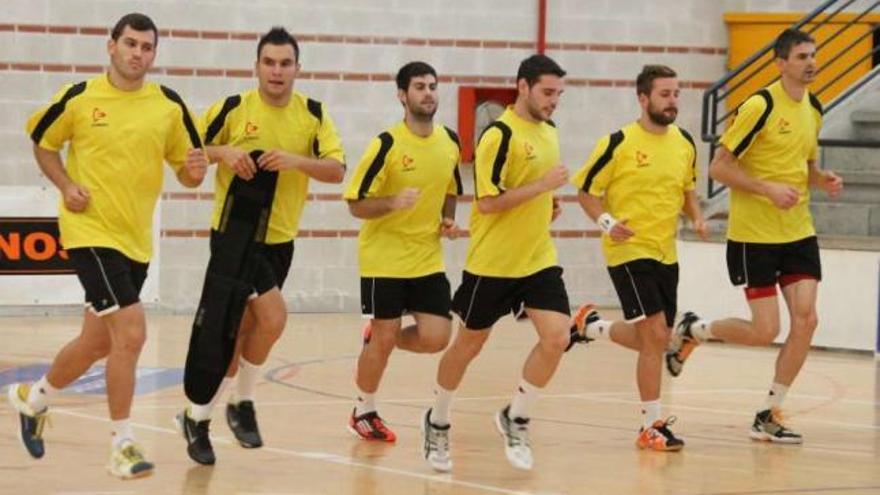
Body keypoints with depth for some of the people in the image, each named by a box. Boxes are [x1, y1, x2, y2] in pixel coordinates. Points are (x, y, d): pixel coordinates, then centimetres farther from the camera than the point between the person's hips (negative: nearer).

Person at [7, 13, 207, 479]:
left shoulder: (169, 105, 1)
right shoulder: (79, 98, -6)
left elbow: (186, 171, 7)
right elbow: (42, 142, 9)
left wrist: (195, 170, -16)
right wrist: (66, 185, -7)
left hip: (137, 239, 5)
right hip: (91, 232, -5)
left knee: (97, 341, 16)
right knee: (130, 333, -17)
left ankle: (32, 398, 43)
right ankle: (122, 445, -7)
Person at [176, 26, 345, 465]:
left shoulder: (313, 115, -2)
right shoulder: (233, 108, -9)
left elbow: (337, 170, -9)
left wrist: (296, 161, -26)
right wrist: (223, 153, -21)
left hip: (280, 239, 4)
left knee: (241, 332, 8)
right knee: (273, 315, -20)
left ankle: (198, 417, 23)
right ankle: (243, 403, -1)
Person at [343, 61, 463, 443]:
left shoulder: (450, 142, 3)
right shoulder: (387, 145, -14)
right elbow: (356, 204, -12)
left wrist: (448, 221, 2)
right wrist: (394, 202, -29)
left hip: (428, 259, 5)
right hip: (384, 258, -5)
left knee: (436, 337, -5)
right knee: (384, 339, 1)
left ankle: (376, 340, 25)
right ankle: (364, 412, 23)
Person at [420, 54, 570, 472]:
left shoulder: (549, 131, 9)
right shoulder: (499, 135, -16)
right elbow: (488, 201, -22)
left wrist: (547, 205, 9)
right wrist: (543, 185, -24)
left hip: (539, 259, 6)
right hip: (492, 261, -6)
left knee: (556, 337, -11)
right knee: (469, 344, 9)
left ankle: (516, 418, 9)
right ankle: (437, 422, 31)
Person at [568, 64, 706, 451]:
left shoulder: (685, 143, 6)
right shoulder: (618, 144, -12)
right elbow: (586, 192, -4)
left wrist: (697, 217, 2)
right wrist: (606, 222, -22)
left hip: (666, 254, 7)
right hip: (630, 250, -7)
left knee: (654, 339, 14)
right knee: (655, 335, -14)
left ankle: (591, 327, 41)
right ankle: (651, 426, -6)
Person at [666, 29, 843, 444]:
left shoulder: (813, 110, 9)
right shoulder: (760, 106, -14)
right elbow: (718, 167, -13)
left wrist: (822, 180, 1)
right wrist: (769, 189, -23)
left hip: (798, 233, 7)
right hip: (754, 234, -7)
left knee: (806, 320, -6)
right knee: (765, 332, -6)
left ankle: (769, 416, 6)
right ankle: (692, 331, 22)